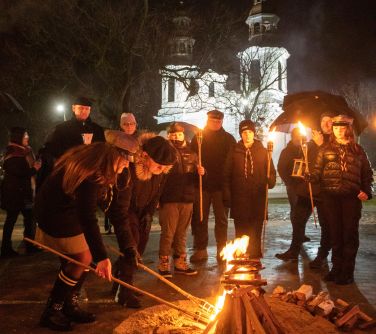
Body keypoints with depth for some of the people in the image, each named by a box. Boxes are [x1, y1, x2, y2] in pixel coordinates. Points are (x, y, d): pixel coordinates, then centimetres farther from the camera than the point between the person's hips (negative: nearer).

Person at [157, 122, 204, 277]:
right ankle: (163, 264, 7)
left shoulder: (191, 153, 14)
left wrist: (200, 172, -4)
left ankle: (180, 263, 21)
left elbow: (196, 179, 19)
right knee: (168, 233, -2)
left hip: (187, 200, 4)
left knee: (182, 233, 11)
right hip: (169, 200, -4)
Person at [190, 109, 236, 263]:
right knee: (199, 219, 5)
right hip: (202, 185, 1)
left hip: (221, 185, 0)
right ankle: (200, 249, 15)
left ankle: (222, 250, 15)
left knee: (221, 219, 6)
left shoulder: (228, 139, 5)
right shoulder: (198, 137, 6)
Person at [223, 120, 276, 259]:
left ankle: (255, 257, 13)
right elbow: (227, 175, 6)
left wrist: (270, 181, -10)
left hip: (258, 198, 0)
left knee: (255, 232, 4)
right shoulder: (234, 151, 7)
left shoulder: (262, 151, 9)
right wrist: (227, 195, -2)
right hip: (239, 198, 0)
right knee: (241, 231, 3)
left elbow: (271, 171, 12)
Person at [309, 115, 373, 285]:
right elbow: (318, 171, 2)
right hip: (331, 196, 1)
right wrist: (308, 176, -19)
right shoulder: (326, 150, 9)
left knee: (350, 233, 2)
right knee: (335, 233, 8)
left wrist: (366, 191, -3)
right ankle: (336, 268, 20)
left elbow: (367, 173, 11)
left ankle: (347, 271, 11)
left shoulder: (358, 150, 9)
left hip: (352, 197, -1)